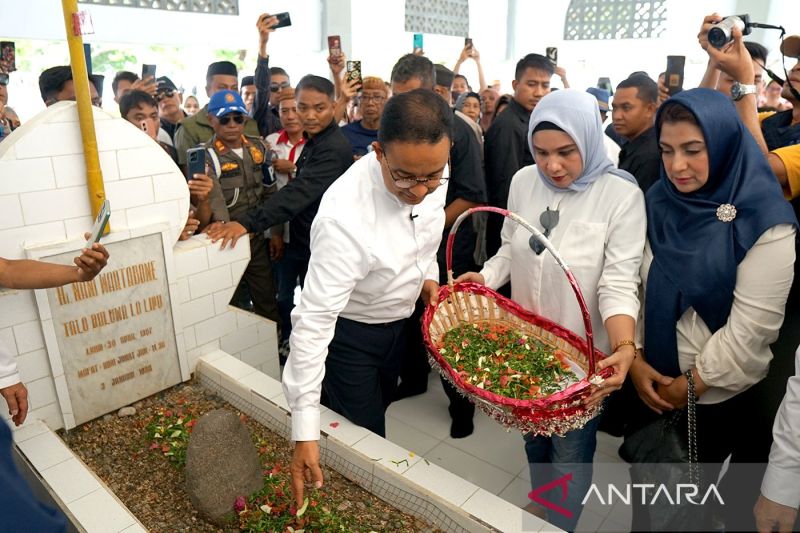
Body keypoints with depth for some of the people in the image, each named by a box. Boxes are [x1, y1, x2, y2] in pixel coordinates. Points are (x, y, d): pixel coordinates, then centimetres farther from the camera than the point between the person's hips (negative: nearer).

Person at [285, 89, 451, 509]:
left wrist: (428, 273, -8)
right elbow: (314, 320, -37)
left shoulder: (431, 174, -17)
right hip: (346, 332, -6)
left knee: (378, 412, 28)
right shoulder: (344, 216, -38)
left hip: (398, 321, 6)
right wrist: (304, 431, -36)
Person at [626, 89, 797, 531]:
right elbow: (634, 285, -1)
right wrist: (634, 358, -8)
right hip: (650, 381, 4)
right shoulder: (656, 203, -4)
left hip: (719, 393, -4)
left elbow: (751, 327, -20)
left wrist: (692, 383, -13)